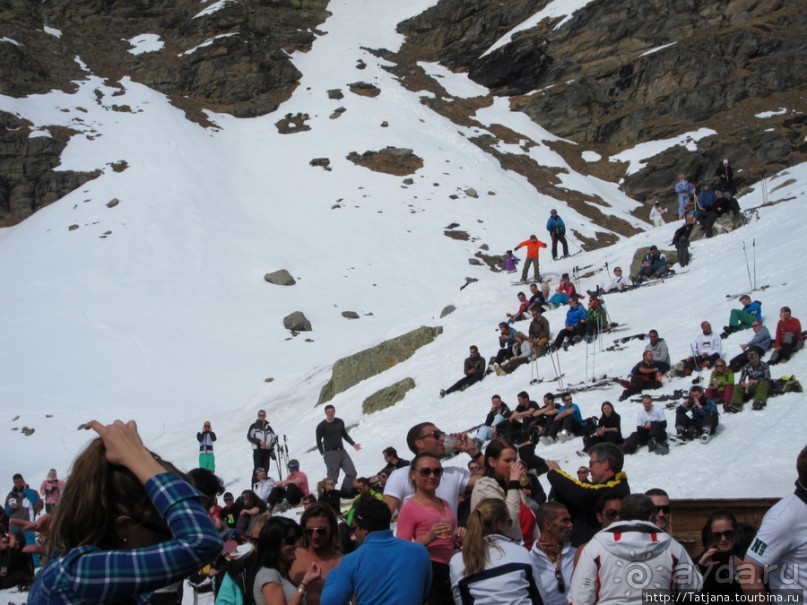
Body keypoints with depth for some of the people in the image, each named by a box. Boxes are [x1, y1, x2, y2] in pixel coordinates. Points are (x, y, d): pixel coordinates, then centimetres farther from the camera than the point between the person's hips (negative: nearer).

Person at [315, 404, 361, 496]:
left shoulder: (340, 422, 10)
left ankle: (345, 492, 9)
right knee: (332, 478, -9)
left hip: (342, 451, 5)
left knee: (352, 473, -1)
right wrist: (323, 454, -6)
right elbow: (318, 441, 2)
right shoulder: (321, 426, -4)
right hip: (330, 453, -5)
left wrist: (353, 444, 13)